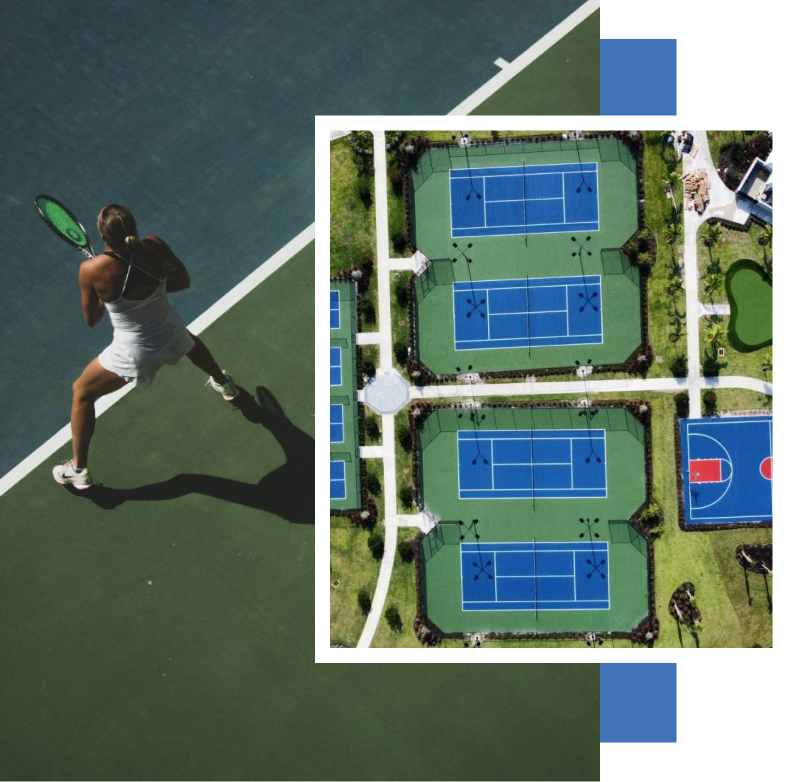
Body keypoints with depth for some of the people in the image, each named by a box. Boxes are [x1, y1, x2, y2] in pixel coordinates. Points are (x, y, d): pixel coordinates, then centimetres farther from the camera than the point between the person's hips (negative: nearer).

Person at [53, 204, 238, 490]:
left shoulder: (92, 269, -27)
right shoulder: (154, 246, -19)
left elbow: (91, 319, -10)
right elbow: (183, 281, 0)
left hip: (134, 354, -3)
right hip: (172, 335, 4)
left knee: (82, 392, 21)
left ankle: (78, 470, 28)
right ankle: (224, 385, 70)